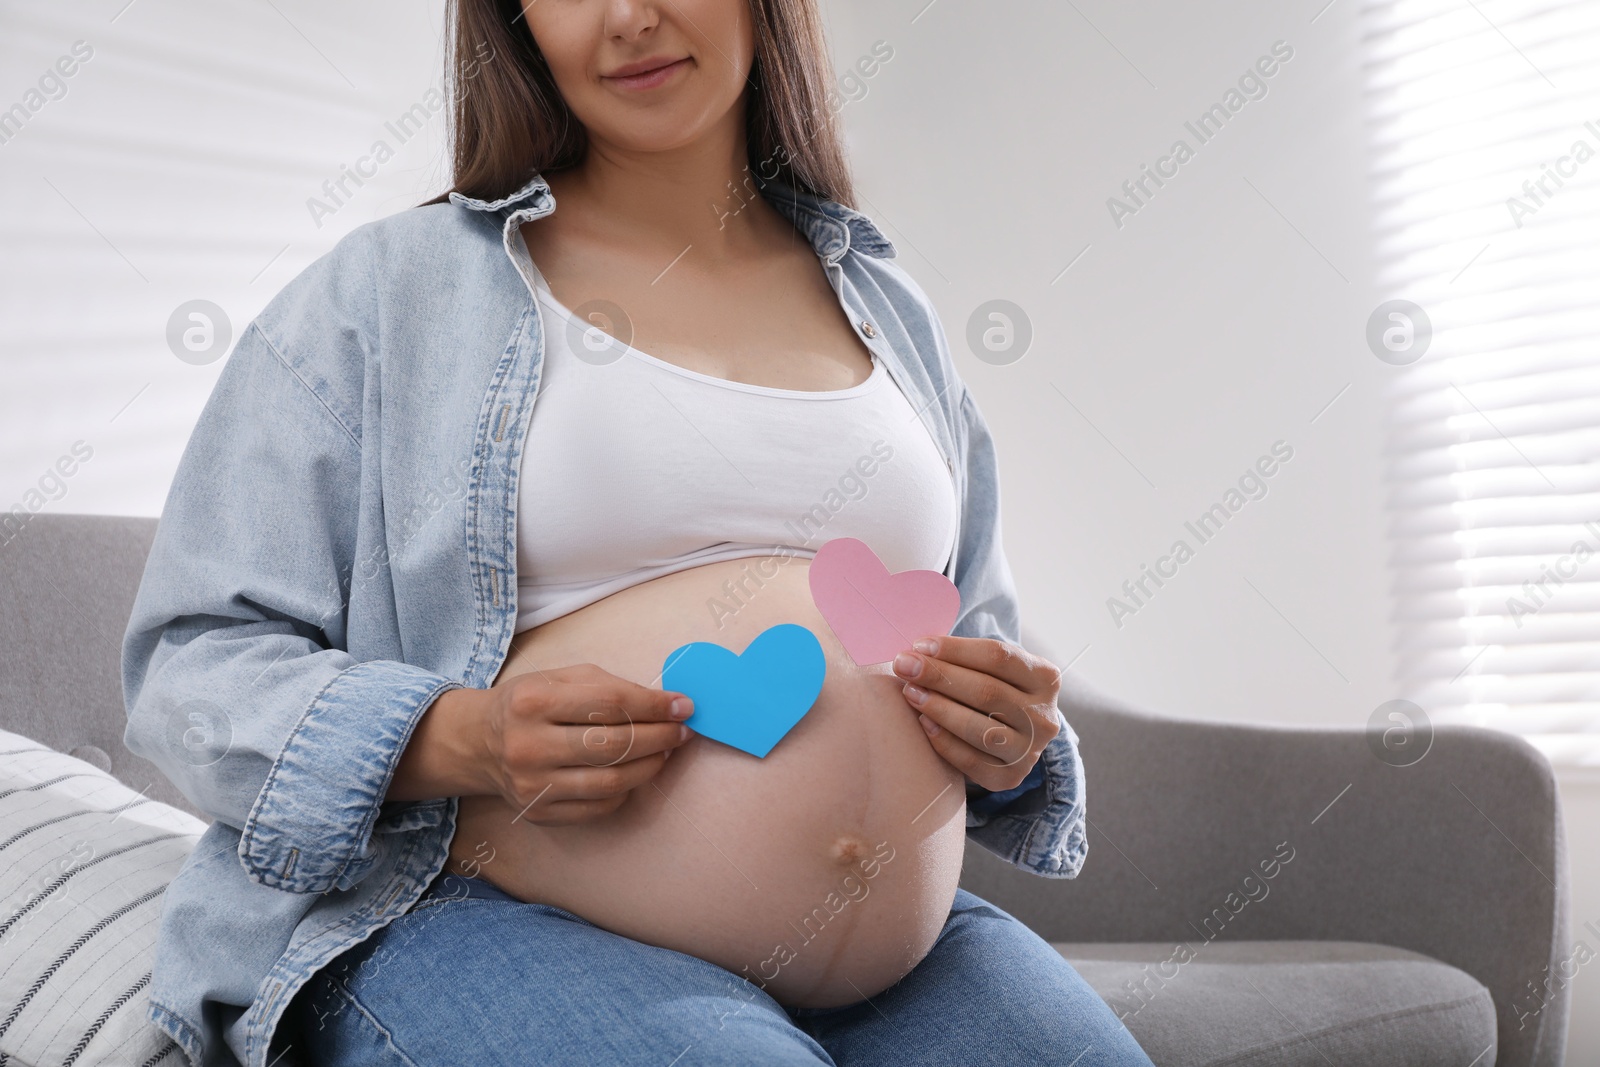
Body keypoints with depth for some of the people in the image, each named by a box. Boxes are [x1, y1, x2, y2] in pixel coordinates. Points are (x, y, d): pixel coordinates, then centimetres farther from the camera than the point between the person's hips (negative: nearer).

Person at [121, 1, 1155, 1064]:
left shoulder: (889, 309, 15)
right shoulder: (389, 288, 3)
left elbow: (979, 646, 25)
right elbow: (197, 666, 0)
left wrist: (1013, 744, 0)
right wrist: (462, 740, -18)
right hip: (488, 928, -3)